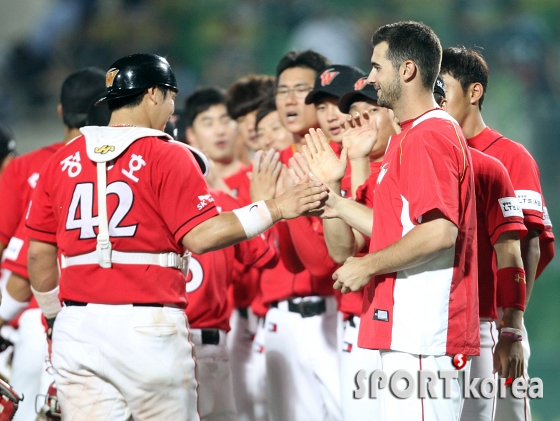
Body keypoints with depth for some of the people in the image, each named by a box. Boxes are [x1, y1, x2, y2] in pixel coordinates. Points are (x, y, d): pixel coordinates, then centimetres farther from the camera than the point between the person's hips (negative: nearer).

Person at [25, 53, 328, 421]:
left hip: (76, 329, 4)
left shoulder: (62, 162, 10)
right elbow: (199, 236, -12)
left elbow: (39, 253, 11)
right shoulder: (168, 156, -3)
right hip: (149, 327, -4)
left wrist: (54, 315, 24)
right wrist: (274, 210, -6)